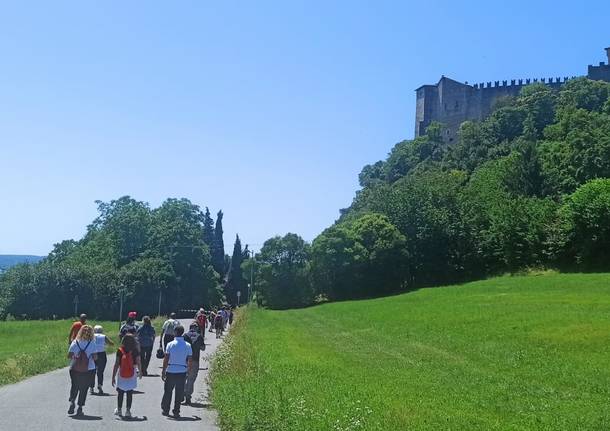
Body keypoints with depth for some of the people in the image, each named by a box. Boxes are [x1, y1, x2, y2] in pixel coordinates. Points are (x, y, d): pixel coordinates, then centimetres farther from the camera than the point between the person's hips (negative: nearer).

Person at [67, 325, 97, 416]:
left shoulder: (75, 342, -2)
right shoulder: (92, 343, -7)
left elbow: (69, 356, -6)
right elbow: (95, 357, -10)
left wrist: (74, 357, 13)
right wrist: (93, 357, 11)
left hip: (74, 369, 2)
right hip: (88, 370, -1)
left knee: (74, 387, 19)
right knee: (84, 388, 8)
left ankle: (72, 401, -2)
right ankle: (80, 408, 8)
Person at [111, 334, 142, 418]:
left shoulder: (120, 351, -8)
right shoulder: (135, 351, -7)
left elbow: (116, 364, -8)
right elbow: (138, 363, -2)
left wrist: (113, 376, -3)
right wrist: (140, 372, 17)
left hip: (121, 375, 0)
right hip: (132, 375, 0)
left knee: (120, 393, 13)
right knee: (130, 394, 6)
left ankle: (119, 410, 20)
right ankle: (128, 411, 7)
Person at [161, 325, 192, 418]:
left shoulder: (170, 344, -7)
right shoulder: (187, 345, -1)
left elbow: (166, 359, -8)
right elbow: (190, 361, 1)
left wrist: (163, 371, 0)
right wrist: (188, 370, 17)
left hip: (170, 371, -1)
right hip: (182, 372, 1)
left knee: (168, 392, 12)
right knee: (179, 393, 8)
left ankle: (165, 410, 20)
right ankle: (176, 412, 11)